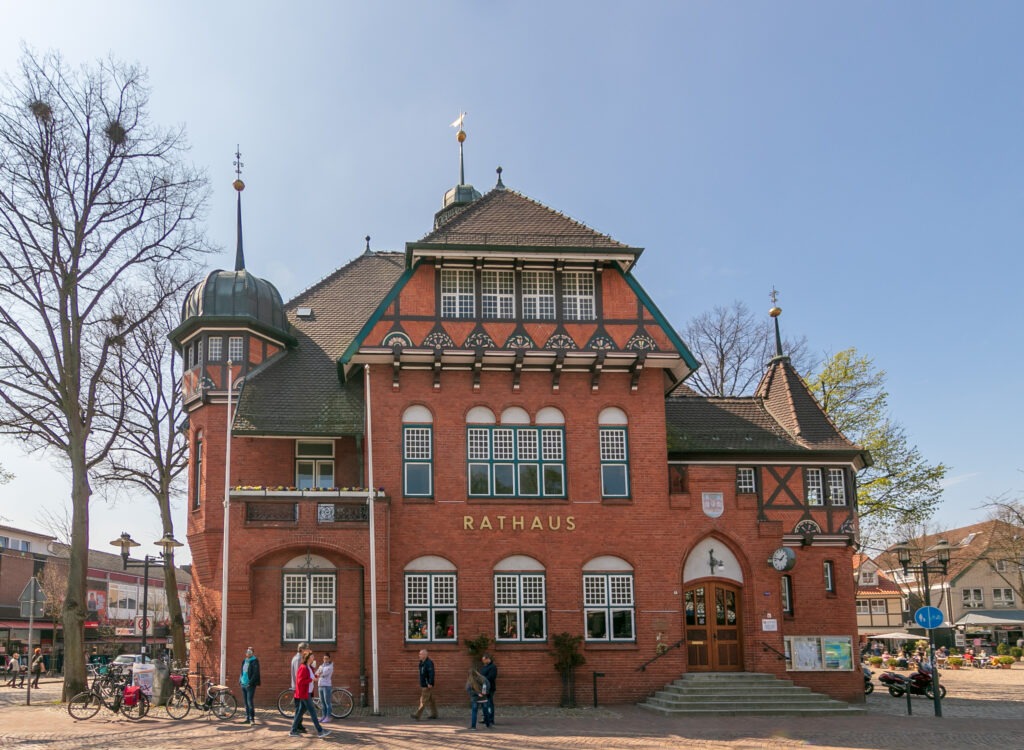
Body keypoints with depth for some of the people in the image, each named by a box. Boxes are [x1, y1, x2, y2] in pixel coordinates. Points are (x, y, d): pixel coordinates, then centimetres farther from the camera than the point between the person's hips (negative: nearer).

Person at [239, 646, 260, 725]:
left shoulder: (254, 661, -7)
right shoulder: (244, 661, 16)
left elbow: (256, 673, -14)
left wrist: (251, 683, -19)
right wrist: (240, 680, 9)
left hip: (250, 685, -8)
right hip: (243, 684, 8)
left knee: (250, 702, -10)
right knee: (246, 703, 10)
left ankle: (252, 719, -7)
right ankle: (247, 718, 15)